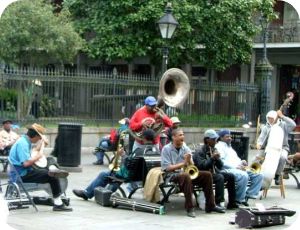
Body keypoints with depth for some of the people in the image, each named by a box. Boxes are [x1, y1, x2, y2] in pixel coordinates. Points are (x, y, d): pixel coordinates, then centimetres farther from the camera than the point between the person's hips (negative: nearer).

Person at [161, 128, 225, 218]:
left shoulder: (186, 148, 12)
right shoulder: (166, 149, -5)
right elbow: (167, 168, -14)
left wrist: (189, 160, -14)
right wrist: (183, 163, -17)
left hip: (186, 173, 6)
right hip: (172, 175, -6)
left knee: (207, 175, -9)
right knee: (186, 176, -38)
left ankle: (210, 205, -3)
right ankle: (189, 208, -35)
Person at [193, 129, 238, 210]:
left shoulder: (213, 150, 14)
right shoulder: (199, 152, -7)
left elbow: (220, 166, 12)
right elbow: (202, 166, -22)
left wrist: (217, 159, -8)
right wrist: (212, 158, -21)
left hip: (214, 172, 8)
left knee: (231, 176, -8)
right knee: (220, 177, -31)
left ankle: (231, 203, -5)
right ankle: (218, 202, -33)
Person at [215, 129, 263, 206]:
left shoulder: (230, 147, 30)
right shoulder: (219, 146, 0)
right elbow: (221, 162, -14)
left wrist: (241, 162, 6)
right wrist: (236, 166, -19)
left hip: (238, 169, 9)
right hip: (227, 170, -9)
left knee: (258, 175, -6)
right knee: (244, 176, -37)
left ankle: (248, 195, -12)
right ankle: (238, 199, -22)